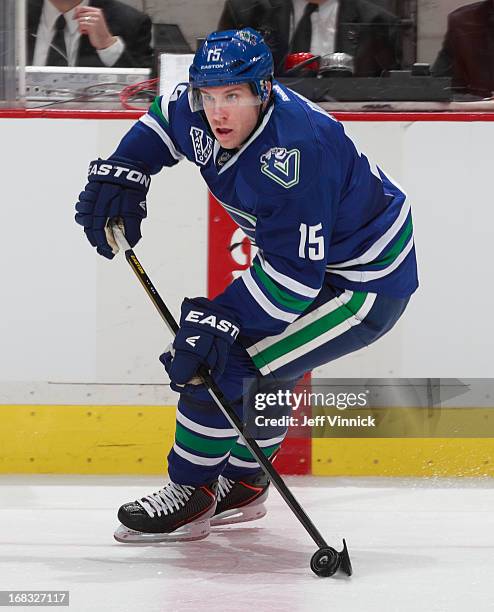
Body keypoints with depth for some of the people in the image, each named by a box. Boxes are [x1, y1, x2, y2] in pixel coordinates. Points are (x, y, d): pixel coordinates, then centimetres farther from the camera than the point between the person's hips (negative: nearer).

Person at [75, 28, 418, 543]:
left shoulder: (293, 154, -35)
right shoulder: (200, 113, -10)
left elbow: (293, 276, -33)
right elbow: (162, 120, 15)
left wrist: (220, 319, -33)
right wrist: (120, 172, 1)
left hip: (366, 284, -9)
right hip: (309, 256, 9)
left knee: (225, 360, -13)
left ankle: (191, 492, 2)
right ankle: (243, 485, 36)